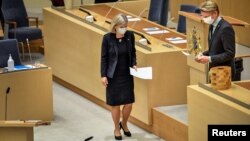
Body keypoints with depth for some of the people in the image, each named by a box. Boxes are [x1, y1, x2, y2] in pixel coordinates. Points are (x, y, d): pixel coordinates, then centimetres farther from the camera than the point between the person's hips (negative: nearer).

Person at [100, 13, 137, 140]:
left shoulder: (130, 35, -4)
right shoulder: (107, 38, -12)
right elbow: (104, 57, -6)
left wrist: (134, 64, -6)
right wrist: (103, 75, -9)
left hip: (127, 75, 3)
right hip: (113, 76, -3)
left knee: (129, 103, 3)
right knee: (115, 104, 5)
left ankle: (124, 124, 31)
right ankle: (117, 129, 24)